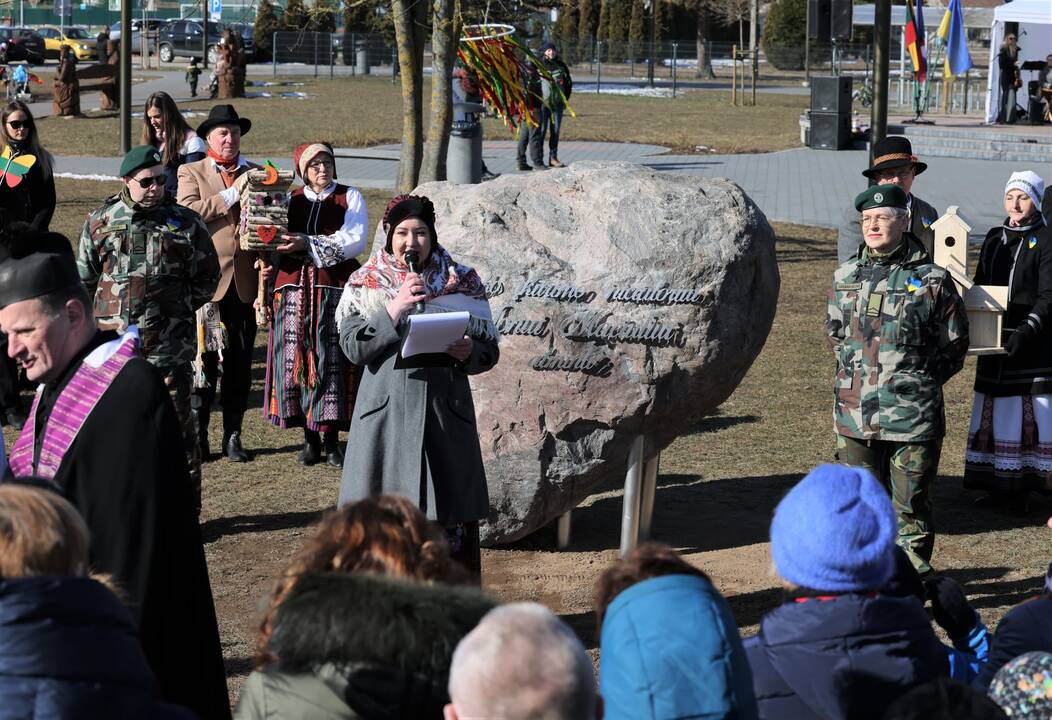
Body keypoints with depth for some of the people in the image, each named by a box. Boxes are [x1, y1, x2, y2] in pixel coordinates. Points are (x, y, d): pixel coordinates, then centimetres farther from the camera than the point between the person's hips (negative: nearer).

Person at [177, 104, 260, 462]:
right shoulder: (191, 172, 7)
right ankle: (197, 434, 5)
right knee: (204, 360, -4)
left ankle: (233, 434, 14)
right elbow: (187, 211, -11)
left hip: (244, 281, 3)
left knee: (240, 362, 6)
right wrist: (231, 194, -11)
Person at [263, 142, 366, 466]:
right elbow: (277, 242, 18)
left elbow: (355, 242, -8)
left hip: (335, 288, -3)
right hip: (295, 287, 3)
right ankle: (310, 438, 6)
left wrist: (309, 244, -14)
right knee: (296, 359, -2)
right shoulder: (289, 200, 15)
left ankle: (331, 440, -1)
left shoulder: (350, 198, 6)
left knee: (332, 361, -7)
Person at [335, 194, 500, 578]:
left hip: (445, 411, 0)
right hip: (387, 410, 0)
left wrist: (468, 352, -15)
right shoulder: (367, 283, 6)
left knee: (453, 517, -1)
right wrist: (395, 309, -15)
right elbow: (353, 347, -6)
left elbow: (489, 351, 7)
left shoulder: (462, 282, 7)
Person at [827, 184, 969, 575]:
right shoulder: (846, 276, 7)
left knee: (911, 503, 4)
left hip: (912, 416, -3)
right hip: (855, 414, 4)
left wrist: (918, 382, 4)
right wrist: (857, 372, 12)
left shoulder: (931, 279, -4)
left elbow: (954, 345, 4)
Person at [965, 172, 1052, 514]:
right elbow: (980, 287, 17)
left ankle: (1020, 488, -1)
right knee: (995, 411, 6)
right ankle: (997, 485, 13)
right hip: (997, 342, 6)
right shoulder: (994, 239, 12)